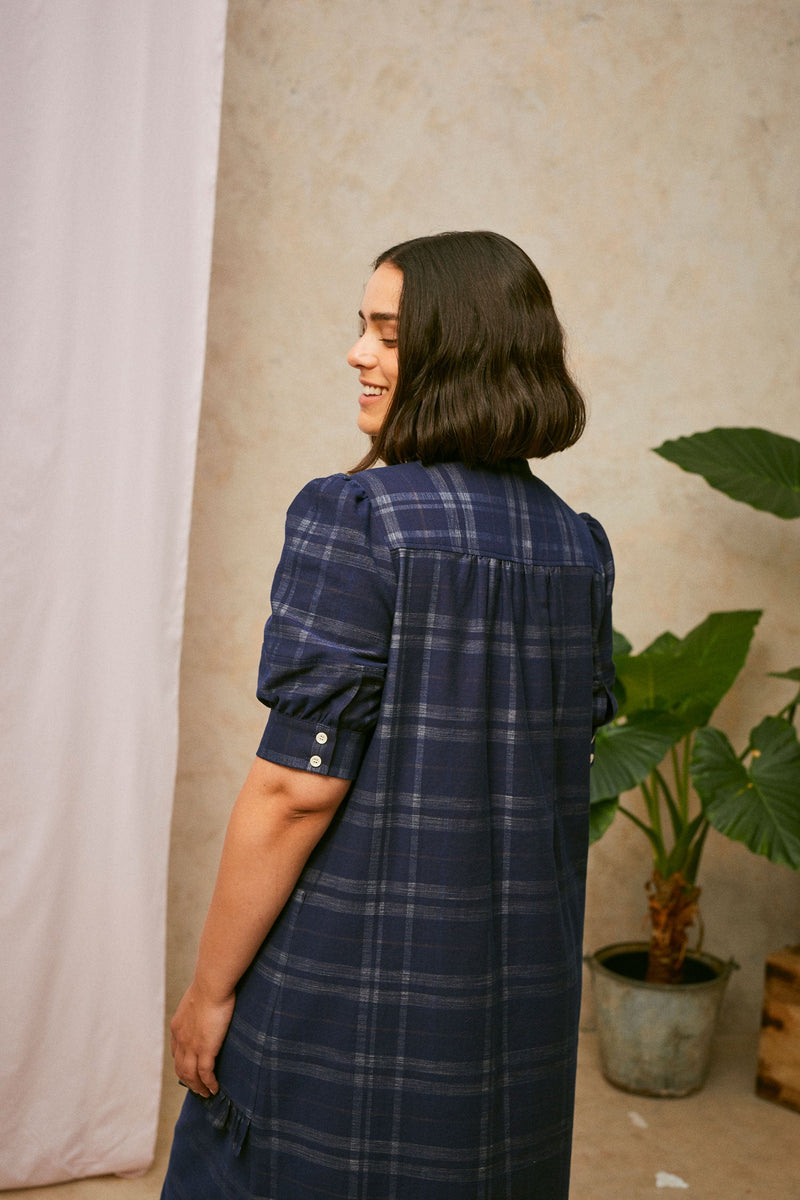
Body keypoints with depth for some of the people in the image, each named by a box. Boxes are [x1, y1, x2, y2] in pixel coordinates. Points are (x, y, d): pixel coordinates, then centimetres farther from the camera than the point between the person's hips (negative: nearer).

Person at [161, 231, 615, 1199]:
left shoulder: (355, 519, -17)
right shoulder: (579, 547, 2)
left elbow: (299, 787, -20)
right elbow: (565, 758, 10)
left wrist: (209, 989, -10)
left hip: (348, 984, -6)